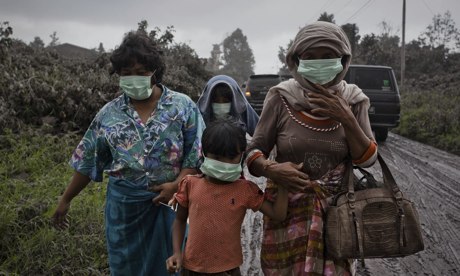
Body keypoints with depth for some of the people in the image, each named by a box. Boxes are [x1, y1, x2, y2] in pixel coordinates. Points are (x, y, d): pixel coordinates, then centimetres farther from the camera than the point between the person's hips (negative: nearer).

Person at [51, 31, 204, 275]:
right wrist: (66, 200, 10)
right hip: (124, 203, 2)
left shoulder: (182, 106, -5)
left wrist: (176, 185, -17)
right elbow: (87, 161, 7)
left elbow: (197, 154, -5)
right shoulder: (109, 114, 1)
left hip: (170, 199, -1)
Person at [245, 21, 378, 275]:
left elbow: (367, 160, -7)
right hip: (286, 209, -1)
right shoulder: (281, 97, -10)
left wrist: (346, 118, -20)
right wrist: (270, 169, -26)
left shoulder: (353, 100, -4)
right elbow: (254, 152, -5)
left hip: (337, 210, 1)